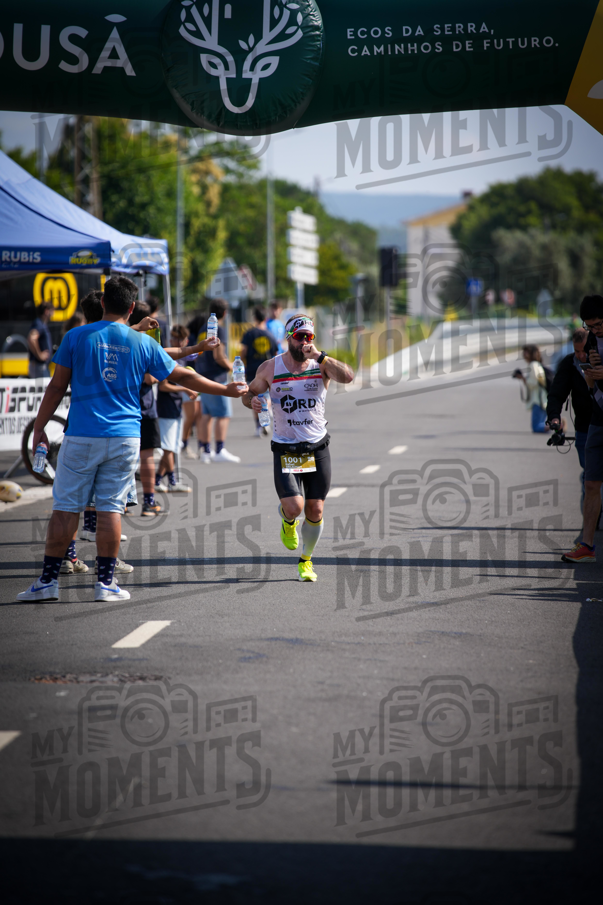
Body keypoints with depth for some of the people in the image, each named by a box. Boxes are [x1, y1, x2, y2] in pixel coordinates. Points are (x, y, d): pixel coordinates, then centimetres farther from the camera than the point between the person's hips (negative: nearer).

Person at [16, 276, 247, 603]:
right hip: (125, 439, 1)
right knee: (111, 507, 6)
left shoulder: (76, 337, -1)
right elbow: (185, 377, 9)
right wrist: (228, 390, 21)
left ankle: (48, 580, 3)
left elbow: (57, 386, 2)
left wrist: (39, 428, 11)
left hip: (81, 437, -1)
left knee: (66, 506, 3)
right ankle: (105, 582, 5)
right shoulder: (143, 343, 3)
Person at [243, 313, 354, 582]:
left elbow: (348, 377, -20)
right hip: (285, 449, -1)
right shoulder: (270, 368, -1)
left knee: (315, 510, 2)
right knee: (294, 507, -17)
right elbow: (250, 391, 12)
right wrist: (251, 401, -10)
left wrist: (320, 357, -26)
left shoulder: (320, 365, -2)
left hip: (318, 449, 1)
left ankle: (306, 560, 25)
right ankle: (287, 520, 22)